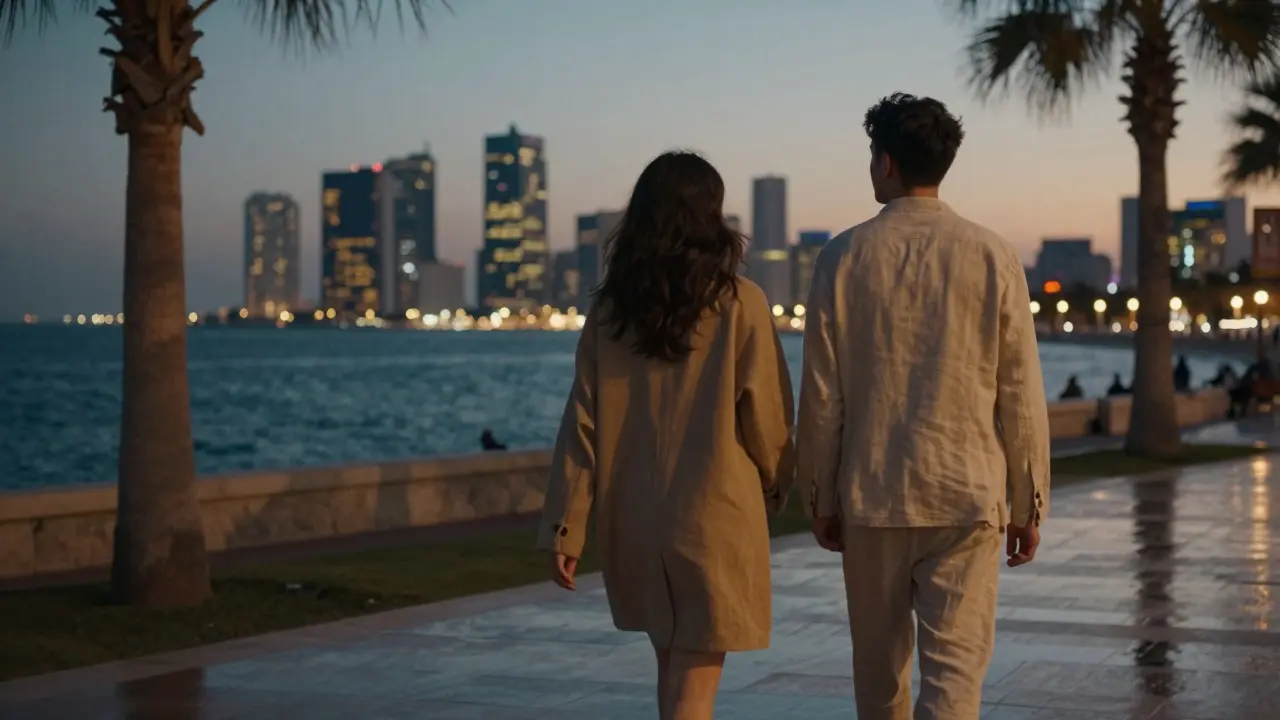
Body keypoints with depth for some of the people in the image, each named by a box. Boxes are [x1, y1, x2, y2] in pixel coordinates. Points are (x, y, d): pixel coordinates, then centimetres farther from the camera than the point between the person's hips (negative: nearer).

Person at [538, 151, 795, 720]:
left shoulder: (610, 308, 2)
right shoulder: (738, 302, -9)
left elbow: (582, 422, 0)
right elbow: (765, 410, -7)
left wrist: (565, 526, 1)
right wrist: (776, 483, 12)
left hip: (633, 517, 4)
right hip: (715, 513, -4)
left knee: (673, 661, 22)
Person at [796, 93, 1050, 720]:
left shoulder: (845, 256, -2)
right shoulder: (991, 256, -3)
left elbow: (821, 394, -1)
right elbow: (1020, 395, -2)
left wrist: (820, 497, 9)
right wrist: (1029, 503, 8)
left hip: (869, 496, 1)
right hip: (967, 496, -1)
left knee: (878, 666, 15)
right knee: (955, 668, -1)